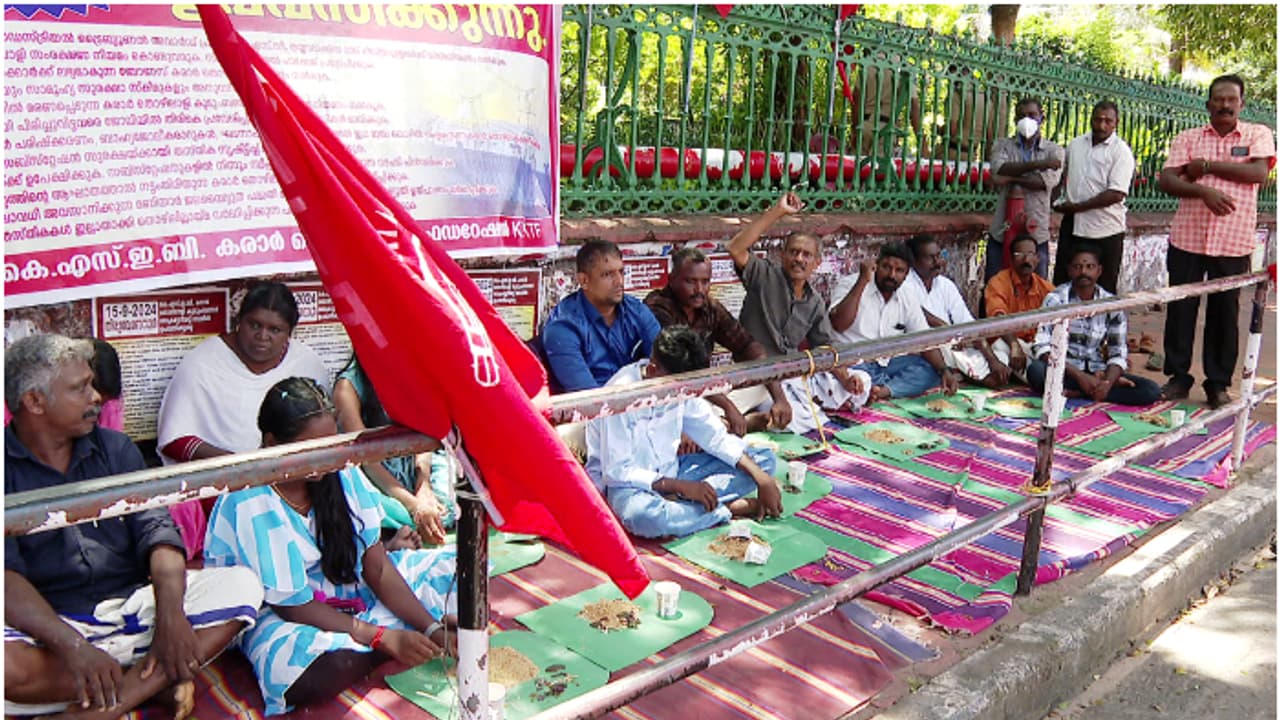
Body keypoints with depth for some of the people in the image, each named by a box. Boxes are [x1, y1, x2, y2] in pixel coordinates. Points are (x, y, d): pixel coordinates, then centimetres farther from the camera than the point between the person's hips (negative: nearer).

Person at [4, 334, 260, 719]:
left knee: (241, 585, -18)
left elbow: (155, 529, 1)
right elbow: (8, 574, -15)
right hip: (48, 625, -4)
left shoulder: (114, 447, 11)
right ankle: (154, 680, -14)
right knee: (10, 665, -37)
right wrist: (73, 646, -31)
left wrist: (170, 615, -18)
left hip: (132, 606, 4)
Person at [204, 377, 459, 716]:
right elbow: (292, 605, -21)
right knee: (328, 668, -38)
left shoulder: (341, 473, -9)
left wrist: (432, 627, -21)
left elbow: (376, 567, -7)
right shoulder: (247, 506, -23)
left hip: (349, 587, 5)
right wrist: (385, 638, -27)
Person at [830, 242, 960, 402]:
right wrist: (862, 281, -24)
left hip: (887, 363, 6)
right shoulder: (850, 284, -7)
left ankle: (883, 390, -29)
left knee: (931, 369, -14)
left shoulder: (908, 298, 6)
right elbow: (838, 325, -23)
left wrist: (944, 370, -12)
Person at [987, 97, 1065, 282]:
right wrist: (1038, 164, -18)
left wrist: (1010, 178, -12)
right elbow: (999, 169, -13)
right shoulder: (1003, 145, 9)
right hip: (1003, 230, 1)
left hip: (1036, 231, -1)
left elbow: (1046, 181, -10)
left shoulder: (1054, 151, 7)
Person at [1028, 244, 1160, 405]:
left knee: (1151, 391, -16)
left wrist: (1107, 383, -22)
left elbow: (1118, 354, -1)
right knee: (1036, 371, -36)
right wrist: (1080, 376, -26)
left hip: (1097, 373, 3)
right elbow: (1042, 348, -16)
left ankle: (1076, 393, -19)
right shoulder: (1056, 299, -7)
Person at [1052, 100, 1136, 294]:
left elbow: (1117, 194, -16)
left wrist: (1077, 206, -16)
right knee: (1061, 284, 7)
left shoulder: (1121, 151, -7)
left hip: (1105, 230, -5)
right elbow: (1062, 175, 26)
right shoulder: (1075, 144, 10)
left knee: (1104, 291, 4)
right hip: (1072, 225, 5)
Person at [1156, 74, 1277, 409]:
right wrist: (1204, 191, -19)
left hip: (1234, 242, -1)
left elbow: (1258, 172, -11)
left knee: (1225, 312, 5)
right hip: (1187, 238, 1)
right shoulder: (1187, 138, 9)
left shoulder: (1258, 135, 7)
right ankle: (1178, 377, 17)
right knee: (1180, 308, 4)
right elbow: (1167, 180, -3)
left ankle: (1218, 384, 16)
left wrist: (1208, 166, -10)